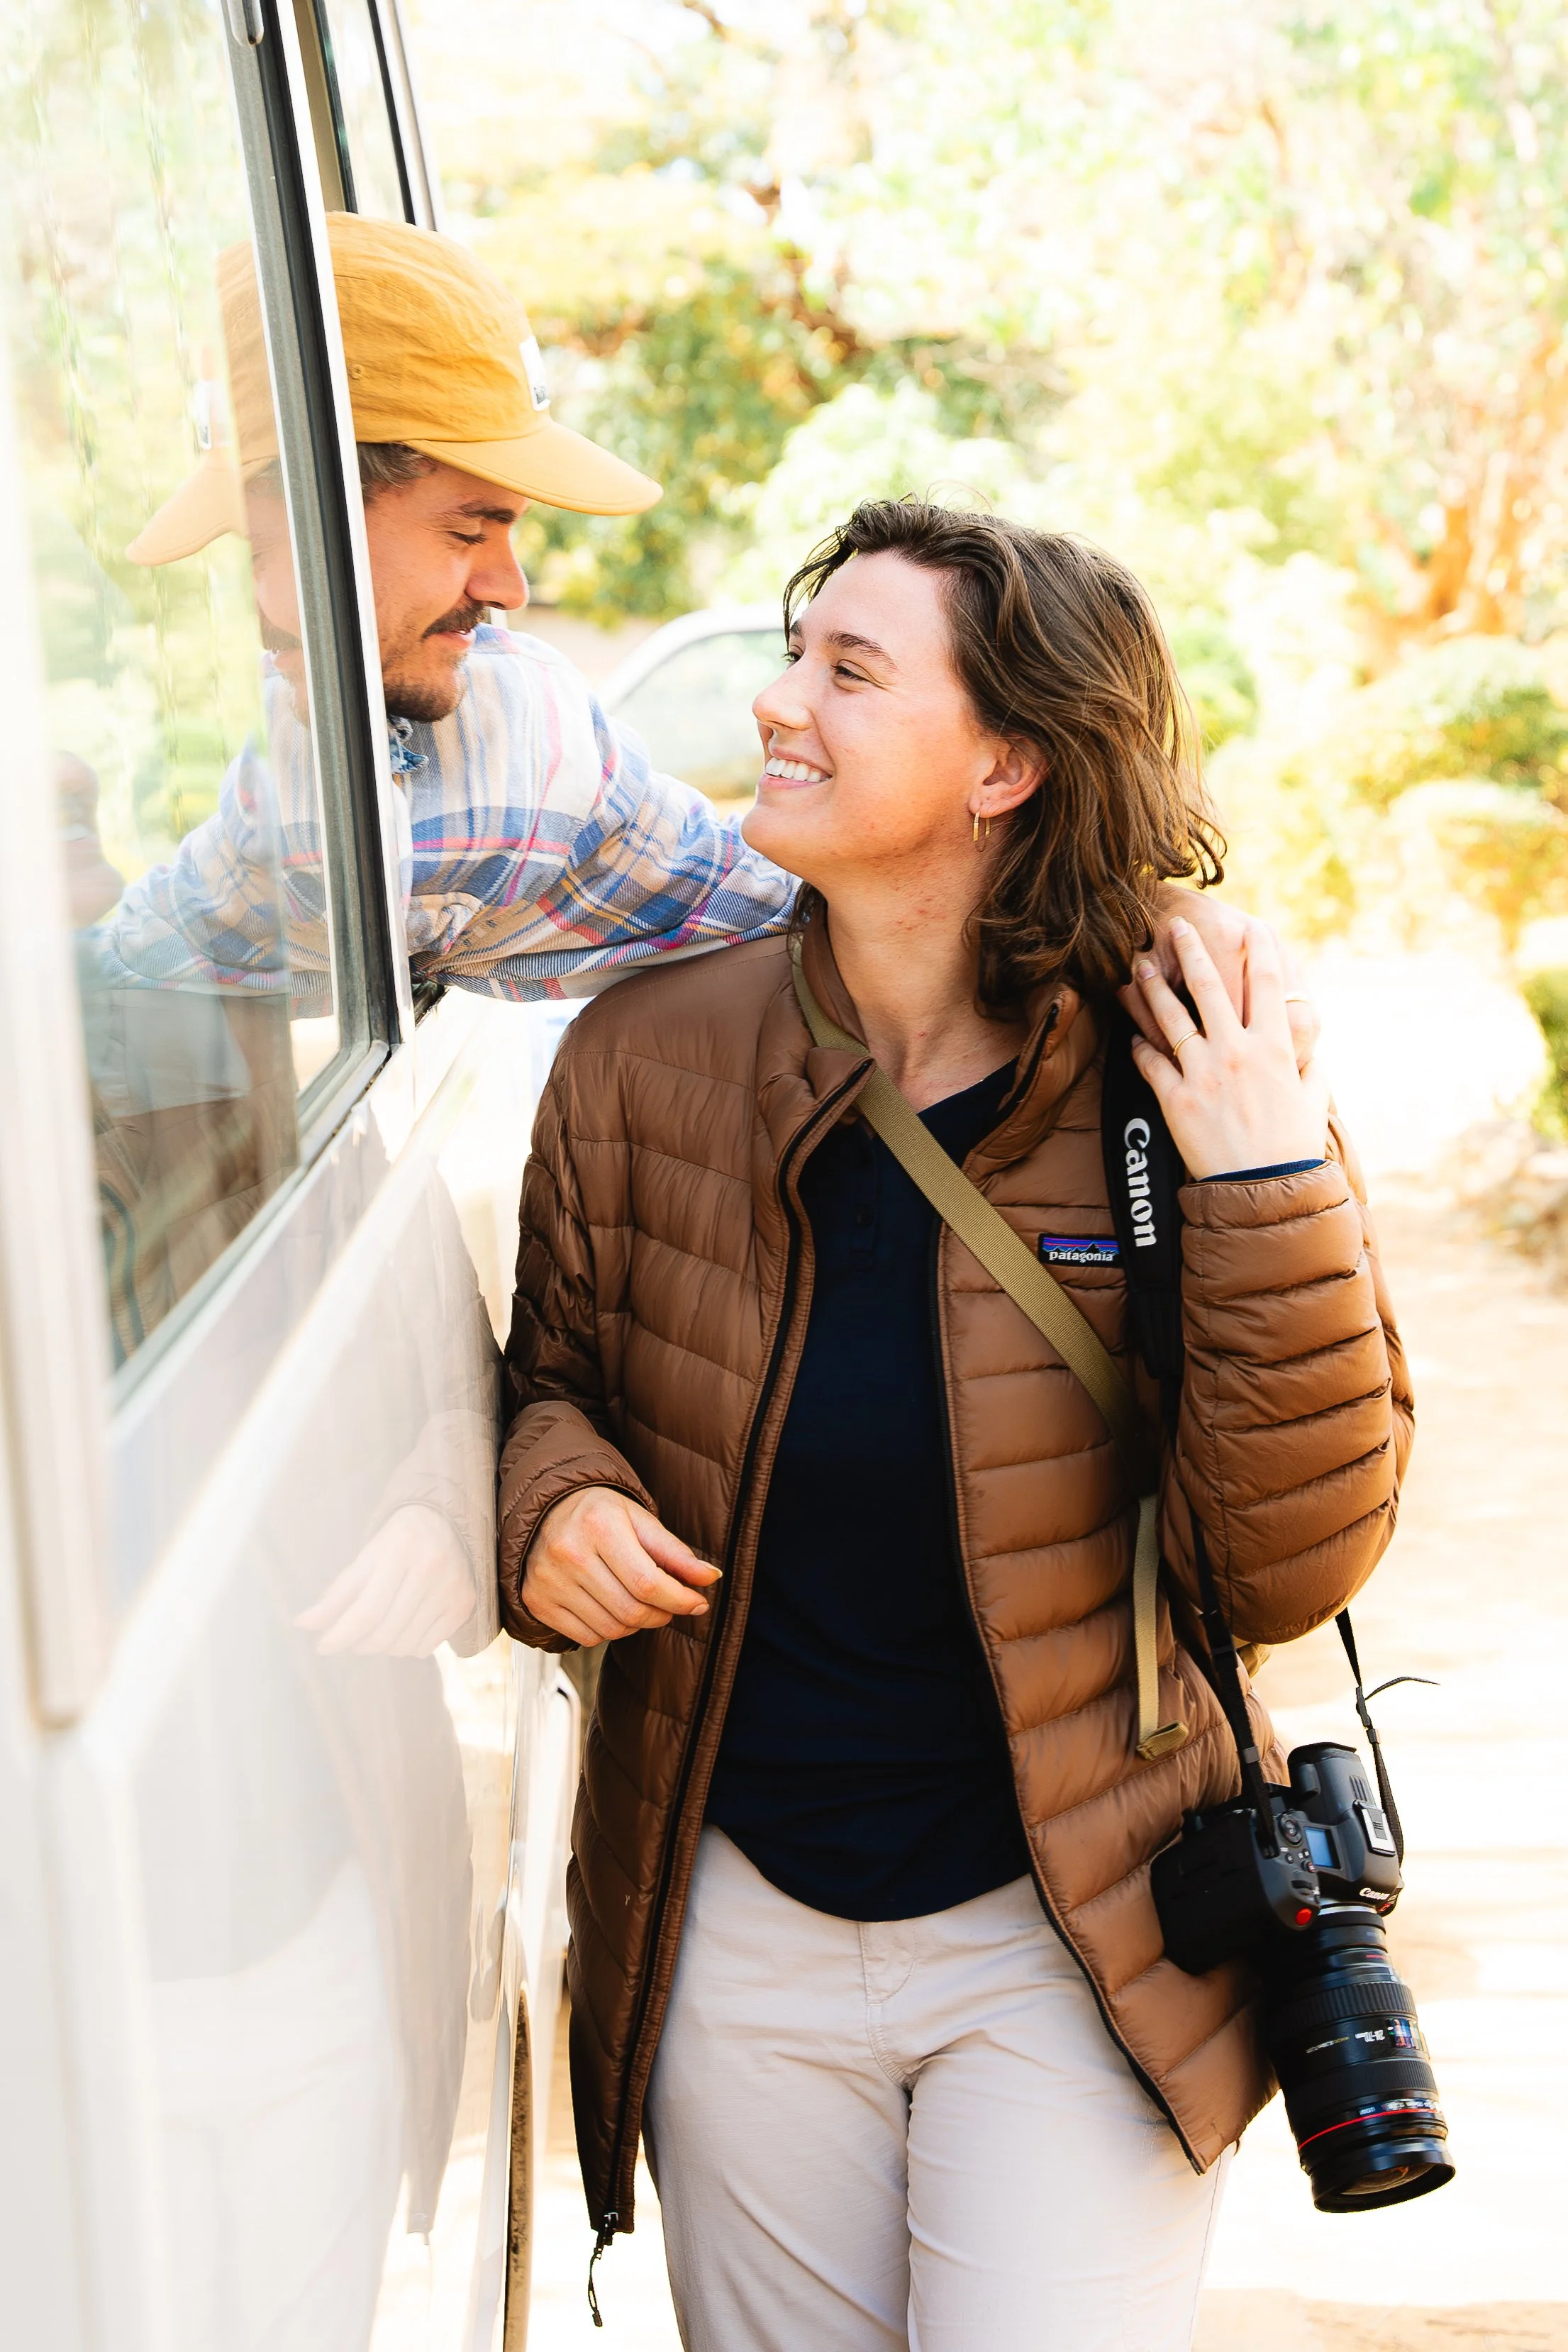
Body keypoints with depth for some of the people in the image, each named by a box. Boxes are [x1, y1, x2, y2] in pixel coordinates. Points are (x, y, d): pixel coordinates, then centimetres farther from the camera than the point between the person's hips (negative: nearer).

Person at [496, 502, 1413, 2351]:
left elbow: (1286, 1573, -12)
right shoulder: (645, 1056, -5)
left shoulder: (1180, 1090, -11)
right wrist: (556, 1503, -12)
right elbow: (550, 1378, 11)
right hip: (737, 1934, 3)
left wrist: (1274, 1205, -23)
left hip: (1066, 1942, -2)